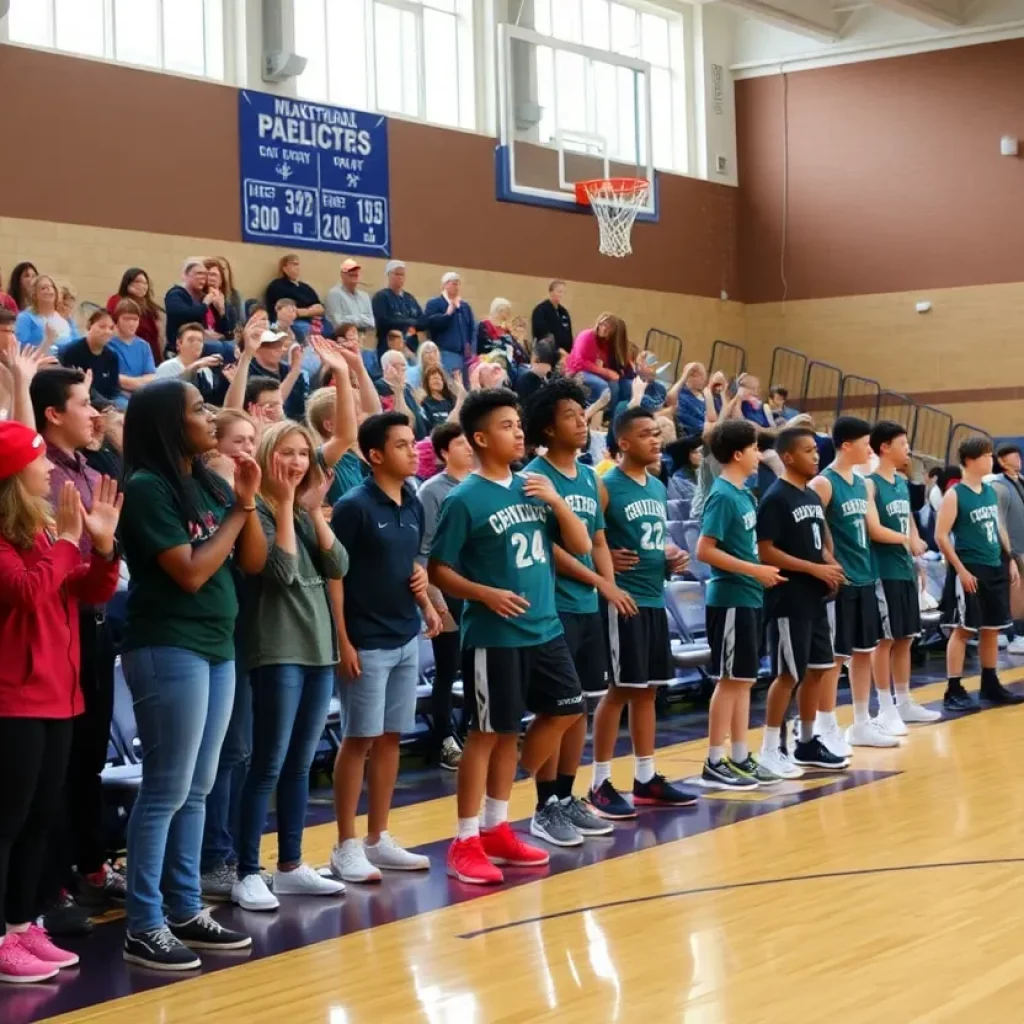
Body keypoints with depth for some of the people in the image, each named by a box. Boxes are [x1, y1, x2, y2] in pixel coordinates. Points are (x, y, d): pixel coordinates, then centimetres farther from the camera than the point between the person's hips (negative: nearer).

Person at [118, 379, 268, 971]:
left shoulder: (209, 484, 9)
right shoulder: (147, 488, -13)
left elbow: (254, 562, 9)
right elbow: (190, 572, -18)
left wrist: (247, 502, -5)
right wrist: (237, 511, -9)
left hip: (217, 646, 8)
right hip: (169, 649, -8)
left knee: (196, 789, 13)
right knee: (167, 790, -5)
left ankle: (186, 911, 22)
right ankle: (145, 927, 2)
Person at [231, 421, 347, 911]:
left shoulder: (306, 513, 13)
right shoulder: (258, 509, -8)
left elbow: (337, 567, 2)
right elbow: (282, 570, -20)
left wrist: (314, 510, -4)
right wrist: (286, 505, -16)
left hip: (319, 647, 7)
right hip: (277, 651, -7)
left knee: (300, 765, 12)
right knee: (268, 765, -7)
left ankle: (291, 866, 20)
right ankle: (247, 873, -1)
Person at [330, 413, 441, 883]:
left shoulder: (413, 504, 9)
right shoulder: (354, 506, -13)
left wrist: (426, 604, 3)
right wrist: (342, 641, -16)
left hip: (407, 638, 7)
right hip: (367, 643, -7)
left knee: (390, 737, 12)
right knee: (359, 739, -1)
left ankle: (378, 839, 21)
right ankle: (346, 846, 7)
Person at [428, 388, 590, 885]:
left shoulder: (533, 487, 7)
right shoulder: (465, 499, -11)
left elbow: (581, 545, 8)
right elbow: (438, 570, -10)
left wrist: (556, 501, -7)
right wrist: (486, 594, -23)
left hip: (545, 628, 8)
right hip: (494, 636, -8)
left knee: (564, 710, 13)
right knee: (489, 732, -3)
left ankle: (496, 827, 24)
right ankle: (466, 842, 9)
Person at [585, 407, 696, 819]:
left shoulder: (658, 487, 14)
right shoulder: (606, 486, -11)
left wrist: (672, 556, 7)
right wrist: (605, 561, -26)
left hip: (655, 599, 8)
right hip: (623, 599, -8)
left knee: (648, 689, 12)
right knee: (621, 689, -5)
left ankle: (646, 778, 21)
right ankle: (600, 784, 3)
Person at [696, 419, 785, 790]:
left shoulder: (743, 493, 11)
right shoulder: (722, 496, -15)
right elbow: (705, 551, -21)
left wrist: (761, 573, 6)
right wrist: (755, 570, -19)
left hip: (748, 598, 9)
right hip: (730, 599, -9)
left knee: (744, 680, 12)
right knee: (729, 680, -3)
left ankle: (741, 758, 19)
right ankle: (715, 764, 3)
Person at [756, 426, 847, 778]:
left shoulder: (813, 496, 13)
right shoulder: (775, 498, -13)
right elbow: (766, 552, -18)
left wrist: (830, 565, 3)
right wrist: (815, 569, -18)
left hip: (815, 598, 9)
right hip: (789, 601, -9)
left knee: (817, 669, 12)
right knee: (788, 674, -6)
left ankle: (807, 743, 22)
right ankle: (770, 749, 2)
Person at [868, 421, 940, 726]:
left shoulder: (902, 482, 14)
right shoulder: (870, 484, -13)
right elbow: (875, 531, -21)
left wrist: (915, 547, 6)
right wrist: (908, 540, -10)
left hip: (906, 570, 8)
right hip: (884, 572, -8)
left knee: (905, 639, 14)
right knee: (885, 640, -3)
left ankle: (905, 703, 23)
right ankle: (885, 708, 4)